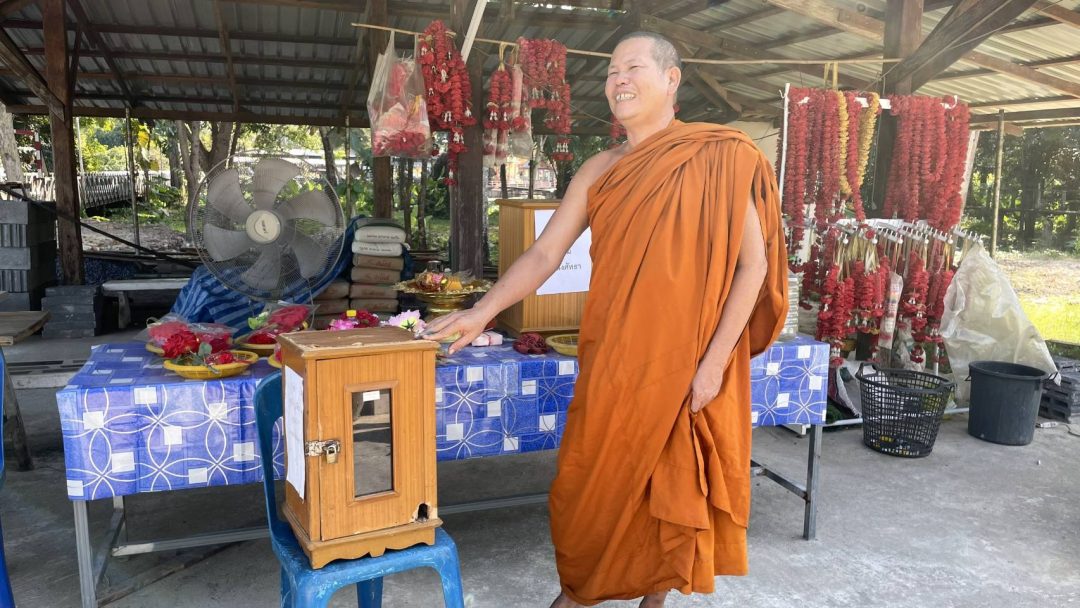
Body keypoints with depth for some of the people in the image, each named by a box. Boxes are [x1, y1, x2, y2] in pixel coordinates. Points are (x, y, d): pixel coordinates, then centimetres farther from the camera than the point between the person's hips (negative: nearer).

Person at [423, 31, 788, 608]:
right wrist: (482, 311, -7)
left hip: (686, 361, -3)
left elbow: (752, 262, -8)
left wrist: (714, 361, -14)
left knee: (671, 484, 10)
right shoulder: (598, 171, 6)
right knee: (593, 478, 12)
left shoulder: (719, 158, -6)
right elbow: (544, 253, 4)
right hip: (612, 357, 4)